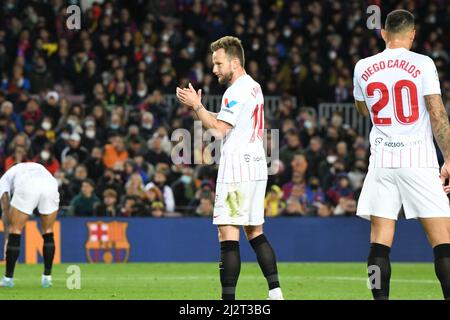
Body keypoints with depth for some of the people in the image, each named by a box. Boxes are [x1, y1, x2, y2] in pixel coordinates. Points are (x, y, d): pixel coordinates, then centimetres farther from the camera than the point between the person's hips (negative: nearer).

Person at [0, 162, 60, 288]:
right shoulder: (39, 168, 44)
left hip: (26, 187, -3)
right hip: (51, 185, 3)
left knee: (15, 230, 12)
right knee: (48, 232, 21)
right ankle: (47, 277, 21)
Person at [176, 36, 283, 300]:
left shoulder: (237, 90, -13)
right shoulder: (254, 87, 18)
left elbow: (219, 129, -18)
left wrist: (196, 105, -9)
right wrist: (197, 107, 14)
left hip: (236, 169, -10)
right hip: (256, 167, 10)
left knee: (228, 234, -10)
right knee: (255, 232, 14)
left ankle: (228, 297, -14)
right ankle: (276, 291, 10)